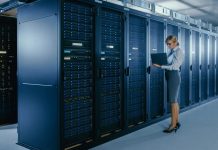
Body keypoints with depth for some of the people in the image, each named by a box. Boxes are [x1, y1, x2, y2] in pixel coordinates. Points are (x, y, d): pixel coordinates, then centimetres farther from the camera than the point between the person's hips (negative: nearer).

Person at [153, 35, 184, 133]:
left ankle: (173, 125, 3)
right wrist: (159, 63, -3)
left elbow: (173, 67, -18)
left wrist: (160, 66, -21)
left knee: (173, 101, -5)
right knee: (174, 100, 13)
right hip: (169, 76, 8)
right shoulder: (170, 51, 13)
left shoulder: (179, 52, -10)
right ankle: (176, 122, 23)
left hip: (174, 75, -8)